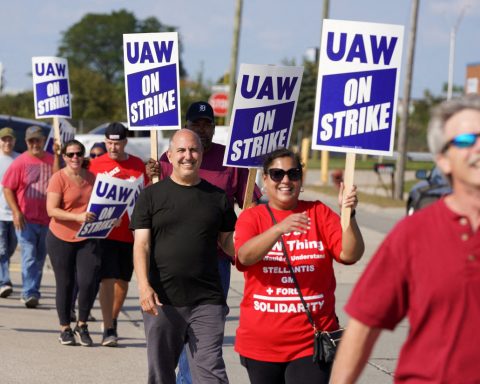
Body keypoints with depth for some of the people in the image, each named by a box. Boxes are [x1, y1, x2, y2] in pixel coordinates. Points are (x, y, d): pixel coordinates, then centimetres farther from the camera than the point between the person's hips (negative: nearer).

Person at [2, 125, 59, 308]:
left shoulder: (52, 160, 5)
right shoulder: (20, 162, -4)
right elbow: (7, 188, -3)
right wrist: (16, 212, -12)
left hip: (47, 219, 4)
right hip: (25, 219, -4)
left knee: (40, 259, 12)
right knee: (29, 257, -10)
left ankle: (31, 293, 24)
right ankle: (30, 294, -11)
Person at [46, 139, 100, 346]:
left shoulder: (91, 177, 7)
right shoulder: (58, 178, -8)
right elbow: (51, 210, -15)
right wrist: (78, 216, -27)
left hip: (87, 239, 3)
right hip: (61, 239, -3)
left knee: (88, 281, -9)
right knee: (65, 283, 5)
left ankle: (82, 325, 11)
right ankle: (65, 328, 18)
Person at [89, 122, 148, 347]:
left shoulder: (138, 165, 7)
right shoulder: (96, 165, 0)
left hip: (130, 232, 3)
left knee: (123, 279, 11)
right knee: (108, 279, -10)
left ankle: (113, 320, 29)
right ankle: (108, 329, -9)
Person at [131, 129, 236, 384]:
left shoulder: (217, 198, 10)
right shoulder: (152, 195, 5)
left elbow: (228, 242, 14)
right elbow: (141, 244, -1)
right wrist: (144, 285, -16)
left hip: (207, 299, 0)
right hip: (162, 299, 0)